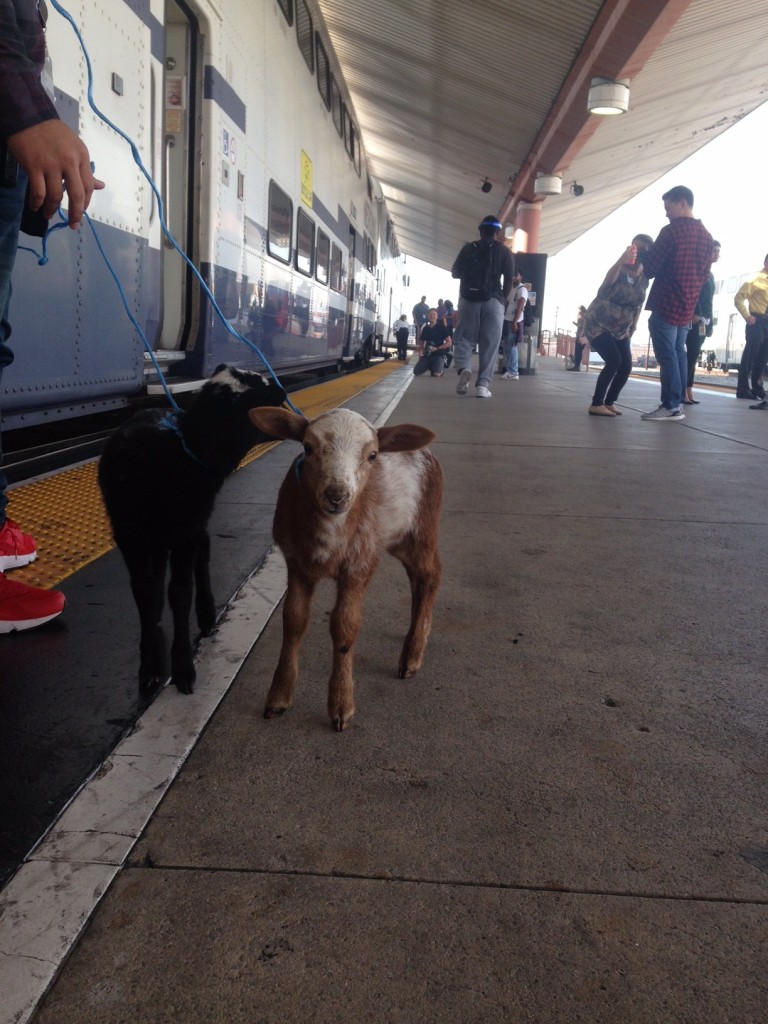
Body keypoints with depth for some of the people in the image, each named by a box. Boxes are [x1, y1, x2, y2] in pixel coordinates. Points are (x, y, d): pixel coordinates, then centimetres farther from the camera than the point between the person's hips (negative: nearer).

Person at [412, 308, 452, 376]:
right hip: (427, 355, 4)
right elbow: (421, 343, 20)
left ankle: (441, 369, 10)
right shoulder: (425, 329, 11)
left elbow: (449, 342, -4)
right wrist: (421, 353, -1)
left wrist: (437, 348, -15)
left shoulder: (441, 327, -1)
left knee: (436, 374, -28)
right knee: (416, 372, -13)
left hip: (439, 354, -4)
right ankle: (430, 367, 16)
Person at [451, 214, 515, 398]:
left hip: (469, 299, 1)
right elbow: (509, 280, -2)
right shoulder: (504, 251, 5)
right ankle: (482, 384, -5)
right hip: (494, 301, -1)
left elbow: (455, 272, 12)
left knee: (464, 338, 8)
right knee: (489, 345, 2)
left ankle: (463, 368, -21)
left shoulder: (468, 248, 7)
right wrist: (503, 300, 10)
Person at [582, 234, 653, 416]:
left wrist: (632, 330, 9)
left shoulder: (644, 278, 2)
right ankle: (596, 404, -15)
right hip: (597, 323, -7)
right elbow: (608, 280, -41)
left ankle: (609, 403, 13)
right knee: (614, 361, -21)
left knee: (626, 366, -4)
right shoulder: (620, 270, -17)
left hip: (620, 328, 7)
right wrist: (622, 259, -58)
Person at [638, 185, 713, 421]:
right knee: (678, 353, 12)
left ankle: (670, 406, -10)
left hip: (666, 304, -8)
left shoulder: (672, 231, -11)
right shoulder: (706, 236, 14)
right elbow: (704, 274, 18)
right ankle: (677, 403, 12)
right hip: (687, 306, 8)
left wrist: (642, 255, 9)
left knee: (666, 355, -8)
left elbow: (650, 267, -11)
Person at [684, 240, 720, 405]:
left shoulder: (710, 274, 22)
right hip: (694, 318, -9)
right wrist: (694, 312, -25)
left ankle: (688, 392, 5)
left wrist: (710, 322, 16)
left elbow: (709, 300, 21)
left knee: (693, 356, 5)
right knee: (691, 355, -12)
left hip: (704, 320, 9)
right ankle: (683, 392, -13)